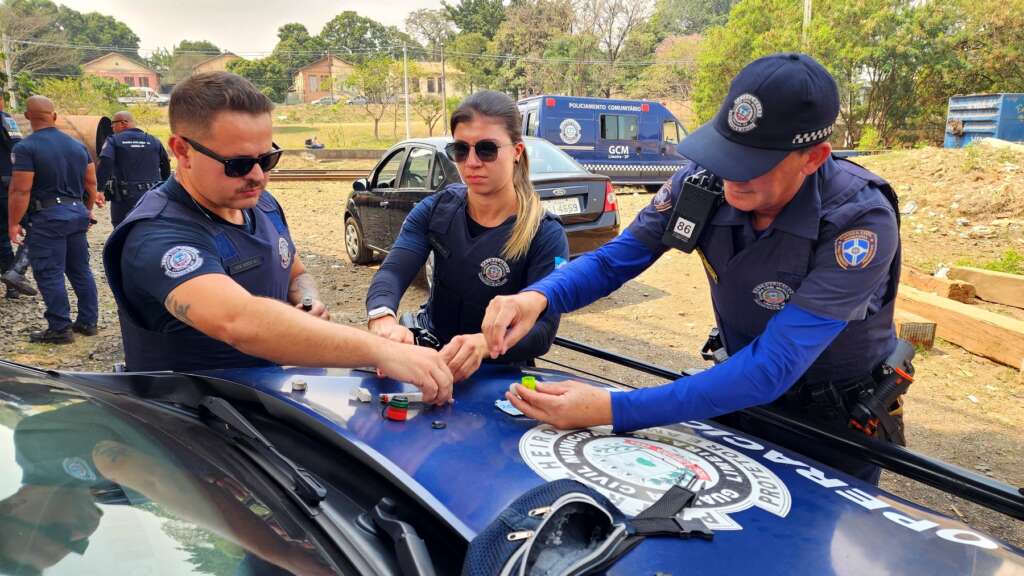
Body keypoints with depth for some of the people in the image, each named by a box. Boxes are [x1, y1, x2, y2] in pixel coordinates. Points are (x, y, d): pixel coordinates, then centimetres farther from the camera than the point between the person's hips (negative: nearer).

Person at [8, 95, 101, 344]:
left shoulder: (26, 148, -11)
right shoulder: (77, 145, 8)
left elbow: (21, 190, -15)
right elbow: (91, 182, 12)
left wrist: (13, 223, -8)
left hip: (47, 218, -6)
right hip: (77, 213, 7)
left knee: (50, 274, 0)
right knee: (81, 270, 13)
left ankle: (60, 328, 2)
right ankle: (88, 321, 18)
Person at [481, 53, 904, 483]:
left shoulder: (860, 223, -32)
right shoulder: (706, 179, -20)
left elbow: (772, 368, -38)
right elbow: (613, 259, -11)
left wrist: (613, 410, -45)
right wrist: (537, 297, -33)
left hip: (836, 422, -3)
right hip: (744, 398, 4)